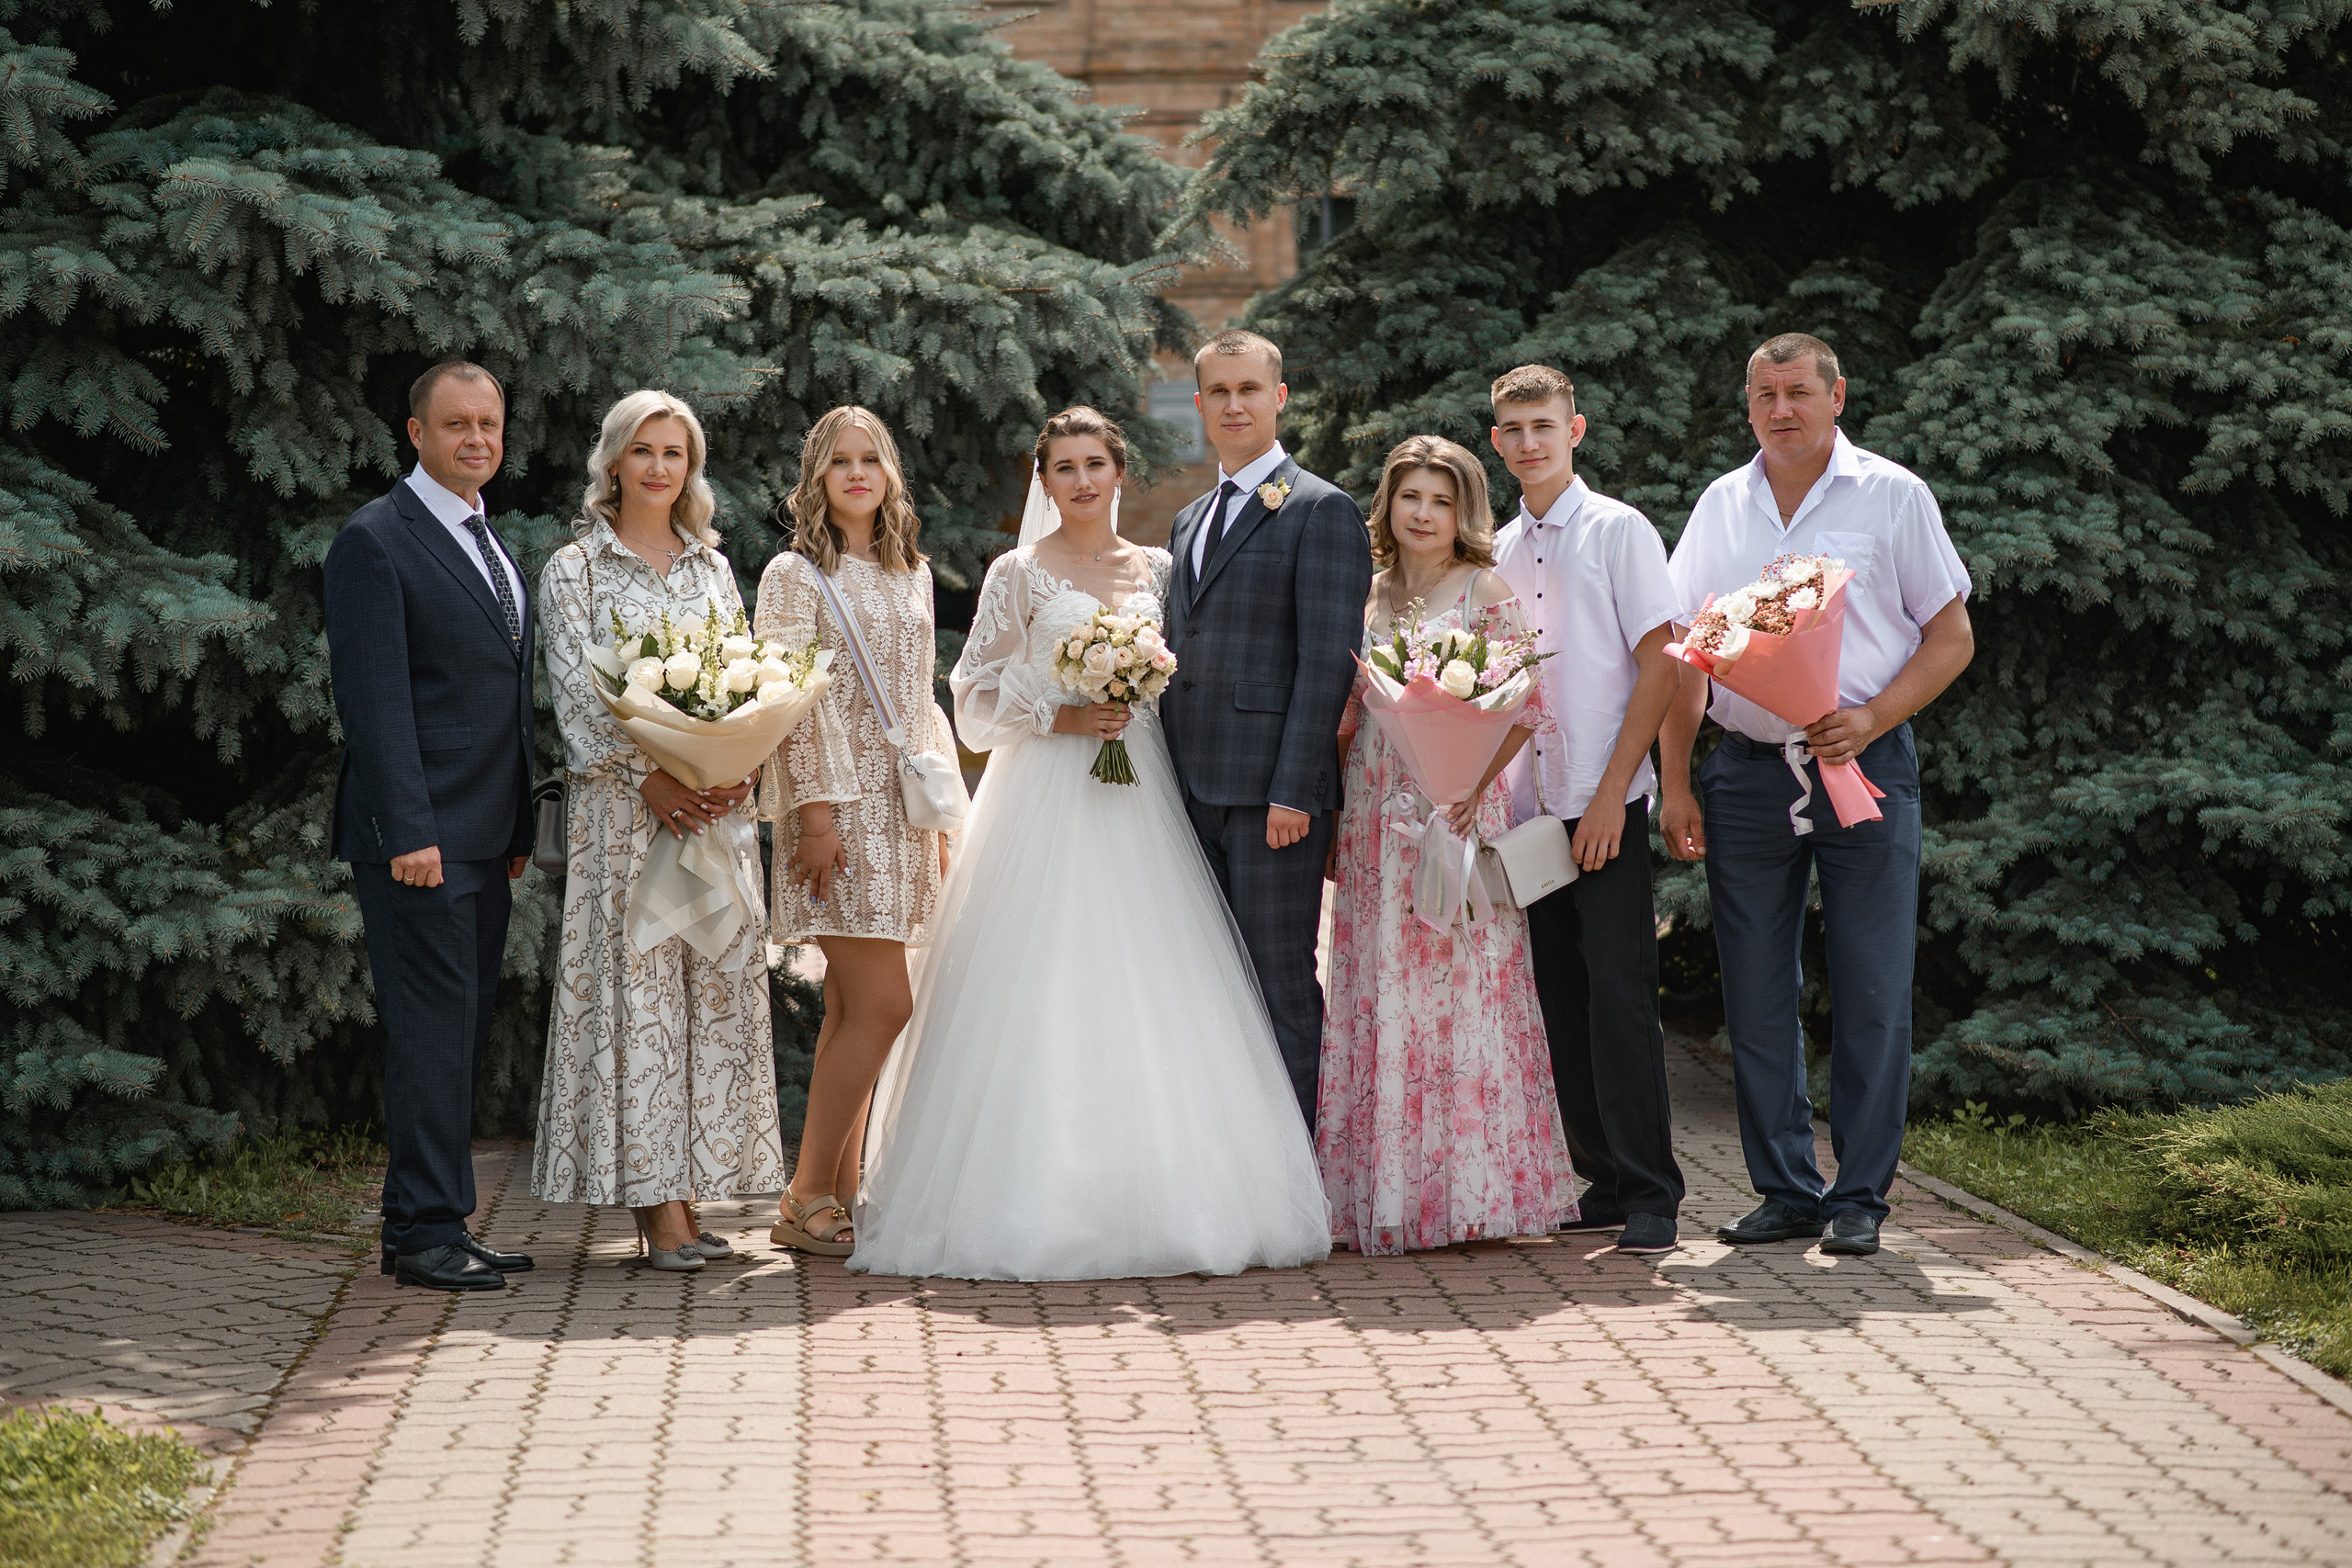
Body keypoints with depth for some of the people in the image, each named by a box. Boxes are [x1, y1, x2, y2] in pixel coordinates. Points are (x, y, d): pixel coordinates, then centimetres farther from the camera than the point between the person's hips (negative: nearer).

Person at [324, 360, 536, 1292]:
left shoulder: (494, 550, 19)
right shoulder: (374, 542, -8)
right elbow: (375, 699, -15)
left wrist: (519, 829, 17)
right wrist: (407, 832, -21)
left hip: (486, 838, 8)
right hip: (420, 833, -8)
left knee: (461, 1032, 9)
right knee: (430, 1026, -9)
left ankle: (434, 1224, 14)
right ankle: (426, 1233, -7)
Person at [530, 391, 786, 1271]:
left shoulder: (712, 566, 16)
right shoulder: (575, 569, 3)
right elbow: (575, 693, -6)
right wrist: (650, 777, -16)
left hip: (717, 802, 5)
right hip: (622, 803, -4)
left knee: (713, 988, 1)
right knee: (636, 983, -8)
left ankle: (686, 1201, 5)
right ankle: (658, 1208, -8)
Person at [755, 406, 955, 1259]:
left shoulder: (912, 575, 17)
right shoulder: (796, 575, -3)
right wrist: (815, 811, -17)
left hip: (901, 812, 7)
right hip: (839, 809, -7)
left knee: (852, 1011, 7)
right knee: (884, 1005, -12)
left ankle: (838, 1195, 11)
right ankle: (805, 1201, -6)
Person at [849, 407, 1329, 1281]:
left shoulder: (1157, 570, 12)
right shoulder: (1019, 575, 2)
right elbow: (975, 696, 0)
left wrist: (1136, 704, -1)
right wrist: (1061, 717, -11)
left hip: (1139, 802, 3)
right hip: (1044, 798, -3)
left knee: (1145, 1000, -1)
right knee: (1043, 1000, -8)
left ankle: (1150, 1200, 4)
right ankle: (1036, 1205, -6)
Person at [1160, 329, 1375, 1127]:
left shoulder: (1321, 509, -4)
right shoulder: (1190, 520, 21)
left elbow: (1329, 660, -12)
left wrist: (1293, 790, -18)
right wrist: (1169, 780, 12)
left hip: (1273, 790, -7)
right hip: (1194, 791, 8)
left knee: (1280, 982, -4)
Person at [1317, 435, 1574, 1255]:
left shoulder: (1486, 592, -1)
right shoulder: (1367, 598, 13)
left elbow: (1524, 708, -7)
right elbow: (1346, 719, 15)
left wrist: (1471, 787, -18)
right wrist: (1333, 819, 8)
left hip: (1457, 817, -5)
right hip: (1374, 821, 5)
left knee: (1458, 989, -5)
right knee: (1376, 995, 3)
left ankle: (1469, 1187, 1)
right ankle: (1388, 1193, 8)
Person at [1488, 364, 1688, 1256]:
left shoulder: (1618, 531, -2)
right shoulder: (1496, 553, 14)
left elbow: (1659, 666, -6)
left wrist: (1611, 795, -12)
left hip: (1606, 806, -5)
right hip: (1529, 806, 5)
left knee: (1618, 992, -9)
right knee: (1561, 999, 6)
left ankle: (1650, 1197, -6)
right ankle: (1602, 1183, 13)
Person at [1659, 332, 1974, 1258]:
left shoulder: (1892, 496, 3)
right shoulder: (1720, 507, 12)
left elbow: (1951, 637, 3)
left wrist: (1872, 718, -12)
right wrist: (1676, 784, 5)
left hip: (1864, 764, -3)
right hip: (1748, 773, 3)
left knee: (1871, 996, -3)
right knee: (1755, 996, 4)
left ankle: (1859, 1197, 5)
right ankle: (1785, 1190, 13)